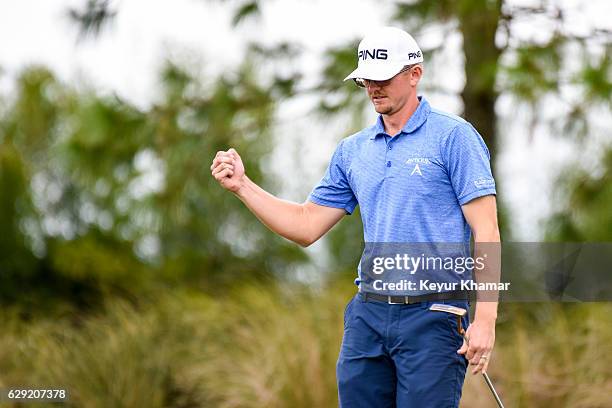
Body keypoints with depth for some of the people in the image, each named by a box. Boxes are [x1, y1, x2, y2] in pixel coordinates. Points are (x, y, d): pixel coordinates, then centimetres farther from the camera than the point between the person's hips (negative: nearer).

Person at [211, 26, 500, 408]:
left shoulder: (454, 137, -4)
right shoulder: (353, 150, 14)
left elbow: (486, 231, -8)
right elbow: (306, 226, 18)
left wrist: (485, 319, -16)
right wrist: (242, 185, 8)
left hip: (432, 317, -6)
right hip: (368, 314, 6)